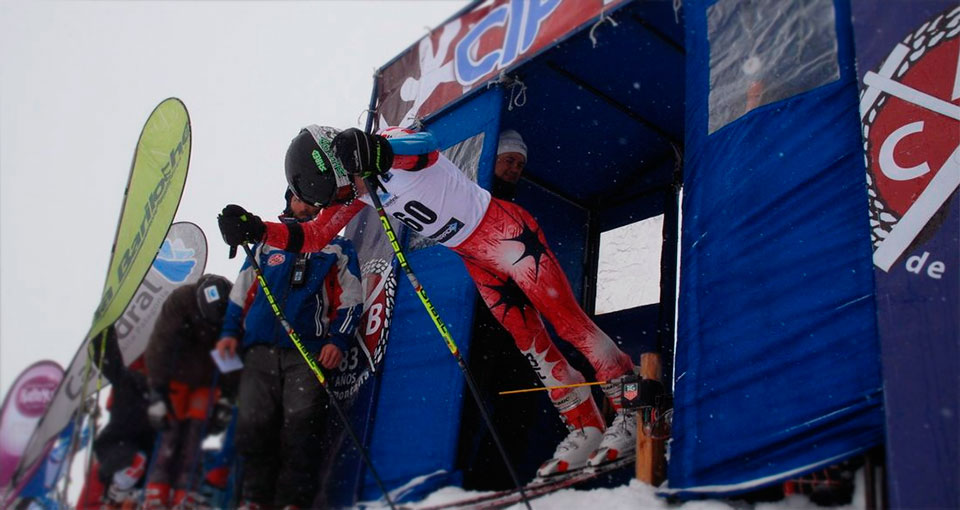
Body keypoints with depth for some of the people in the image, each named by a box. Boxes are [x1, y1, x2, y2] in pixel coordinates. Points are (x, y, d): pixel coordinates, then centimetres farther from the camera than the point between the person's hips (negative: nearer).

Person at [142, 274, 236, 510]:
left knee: (195, 432, -5)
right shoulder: (180, 300, -28)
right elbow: (160, 346, -24)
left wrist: (228, 393, -10)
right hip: (177, 374, -1)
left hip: (208, 379, 1)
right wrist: (157, 393, -24)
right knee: (171, 430, -9)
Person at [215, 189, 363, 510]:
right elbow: (241, 293, 23)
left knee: (302, 421, -15)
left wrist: (337, 340, -4)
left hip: (309, 350, -2)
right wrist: (230, 331, 9)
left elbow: (349, 301, 10)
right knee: (252, 422, -6)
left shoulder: (338, 249, 18)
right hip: (261, 348, 2)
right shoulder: (266, 245, 23)